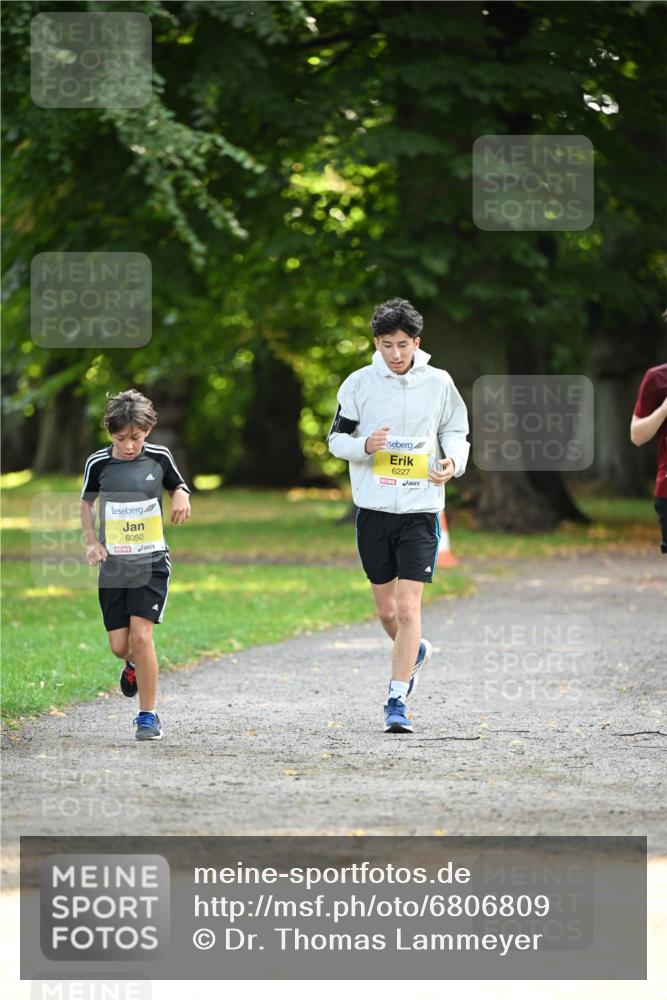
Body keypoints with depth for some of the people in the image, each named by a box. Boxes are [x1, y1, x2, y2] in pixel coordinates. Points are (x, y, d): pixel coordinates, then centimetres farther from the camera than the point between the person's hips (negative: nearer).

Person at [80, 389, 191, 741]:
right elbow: (86, 502, 13)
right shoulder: (98, 463, -3)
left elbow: (177, 485, 15)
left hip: (151, 562, -2)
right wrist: (91, 541, 0)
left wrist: (181, 496, -9)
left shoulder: (159, 457, -4)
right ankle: (134, 663, 41)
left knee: (141, 635, -16)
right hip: (113, 563, 2)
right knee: (119, 646, 1)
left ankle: (148, 715, -5)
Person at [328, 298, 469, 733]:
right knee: (387, 609, 11)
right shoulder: (359, 383, 0)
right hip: (374, 507, 2)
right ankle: (415, 651, 43)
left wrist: (452, 461, -12)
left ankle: (397, 700, -7)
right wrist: (365, 446, -17)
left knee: (408, 607, -11)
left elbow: (456, 432, 10)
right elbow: (337, 438, 5)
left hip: (420, 508, -2)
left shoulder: (439, 383, 0)